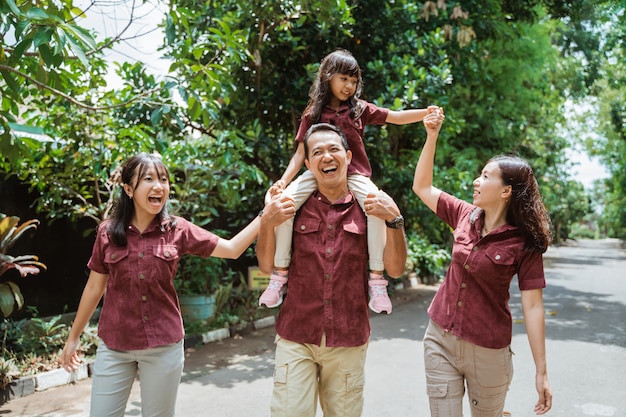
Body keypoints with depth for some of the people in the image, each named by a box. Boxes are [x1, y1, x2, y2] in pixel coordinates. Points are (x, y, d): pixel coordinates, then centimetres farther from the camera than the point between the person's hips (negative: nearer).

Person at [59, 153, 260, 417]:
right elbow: (94, 288, 6)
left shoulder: (178, 230, -5)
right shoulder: (108, 233, -3)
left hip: (164, 346, 0)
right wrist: (74, 337, 12)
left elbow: (232, 249, -4)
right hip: (114, 346, 1)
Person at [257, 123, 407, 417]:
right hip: (296, 338, 0)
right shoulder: (294, 205, 1)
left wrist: (394, 219, -18)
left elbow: (395, 269, -4)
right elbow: (267, 266, 1)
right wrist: (267, 222, -16)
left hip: (349, 341, 1)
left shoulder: (370, 205, -1)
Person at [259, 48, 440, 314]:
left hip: (354, 173, 0)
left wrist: (426, 113, -12)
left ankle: (376, 278, -20)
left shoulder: (360, 109, 9)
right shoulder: (312, 114, 8)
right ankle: (280, 273, -11)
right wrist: (284, 179, -9)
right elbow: (301, 152, 5)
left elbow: (396, 117, 4)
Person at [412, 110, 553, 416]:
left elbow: (533, 307, -12)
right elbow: (422, 187, 7)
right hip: (440, 339, 3)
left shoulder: (524, 244, -13)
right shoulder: (465, 216, -1)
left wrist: (541, 372, -11)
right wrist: (431, 137, -1)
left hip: (487, 350, -3)